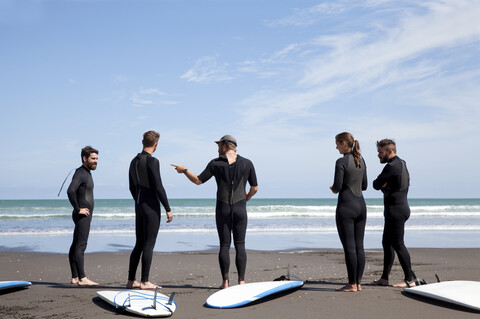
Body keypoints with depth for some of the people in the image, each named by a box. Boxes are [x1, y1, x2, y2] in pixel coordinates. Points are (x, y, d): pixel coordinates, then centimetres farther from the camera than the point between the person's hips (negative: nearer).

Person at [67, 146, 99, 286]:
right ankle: (82, 278, -13)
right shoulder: (80, 173, -13)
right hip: (82, 216, -10)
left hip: (85, 215, 10)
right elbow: (70, 191, -29)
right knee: (80, 246, -11)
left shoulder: (86, 173, 18)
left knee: (76, 246, 11)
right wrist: (78, 209, -22)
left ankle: (75, 277, 15)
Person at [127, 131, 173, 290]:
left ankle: (131, 280, 16)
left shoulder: (134, 162, 12)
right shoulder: (152, 161, -13)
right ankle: (145, 281, 0)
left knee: (139, 244, 13)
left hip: (139, 206, 8)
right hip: (151, 206, -8)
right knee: (149, 244, -3)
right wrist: (168, 209, -11)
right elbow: (158, 187, -17)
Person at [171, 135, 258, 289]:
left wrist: (184, 170, 18)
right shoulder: (247, 163, 0)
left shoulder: (215, 163, -3)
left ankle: (225, 282, 3)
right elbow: (255, 188, 4)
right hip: (240, 209, 0)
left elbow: (198, 180, 1)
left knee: (224, 245, 4)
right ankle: (241, 281, 1)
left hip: (222, 209, 0)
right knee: (240, 245, 4)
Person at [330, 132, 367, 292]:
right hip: (361, 205, 8)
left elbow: (337, 187, -16)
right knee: (359, 246, 9)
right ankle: (358, 283, 13)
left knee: (349, 247, -3)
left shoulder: (342, 162, -13)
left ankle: (352, 284, 1)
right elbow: (364, 186, 15)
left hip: (346, 206, -8)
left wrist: (333, 189, 6)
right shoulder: (361, 160, 10)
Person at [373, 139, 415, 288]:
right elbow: (381, 185, 16)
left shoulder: (392, 166, -16)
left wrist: (381, 184, 7)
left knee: (398, 244, -7)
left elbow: (376, 185, -12)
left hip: (396, 210, -11)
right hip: (393, 210, 11)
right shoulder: (401, 164, 16)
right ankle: (384, 278, 18)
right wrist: (384, 186, -5)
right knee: (387, 243, 13)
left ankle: (409, 279, -2)